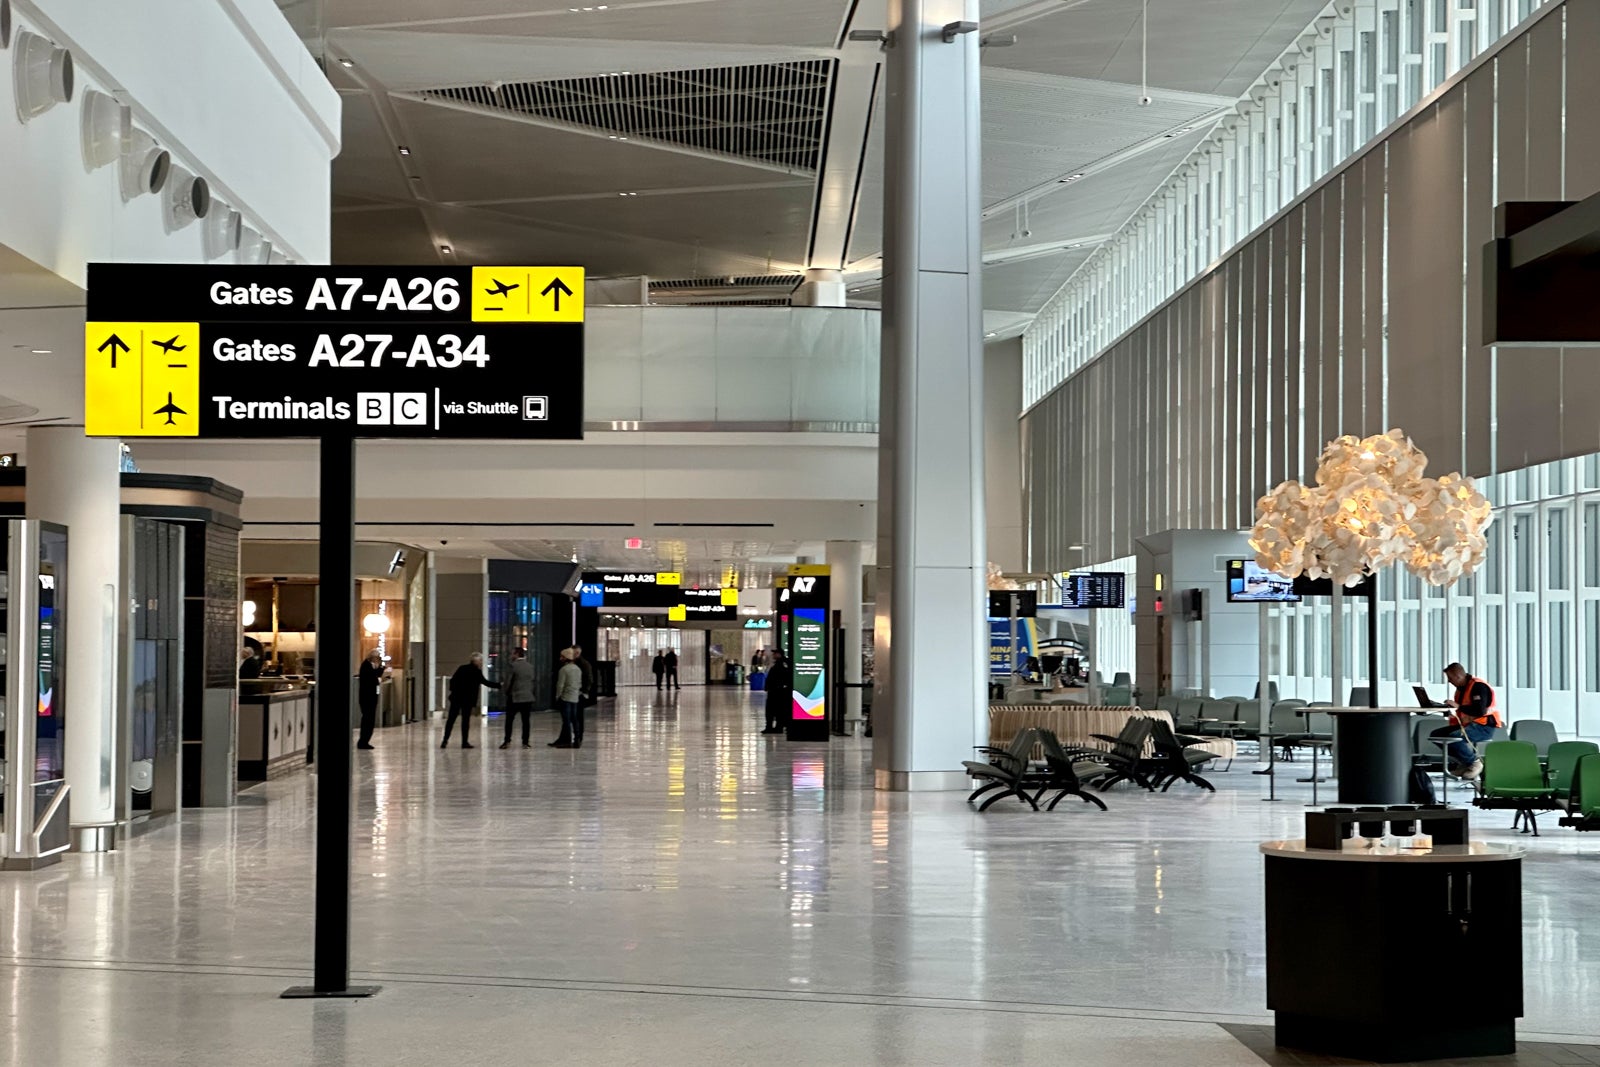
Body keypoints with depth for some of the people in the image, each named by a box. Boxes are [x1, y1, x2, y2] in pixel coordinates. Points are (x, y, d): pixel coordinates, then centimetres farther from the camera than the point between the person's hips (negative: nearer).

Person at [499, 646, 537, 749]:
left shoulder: (513, 665, -10)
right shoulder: (530, 666, 5)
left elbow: (508, 681, -9)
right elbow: (534, 682, 7)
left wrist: (507, 693, 6)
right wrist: (535, 694, 15)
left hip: (514, 698, -4)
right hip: (528, 697, 4)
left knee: (509, 720, 6)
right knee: (526, 721, 5)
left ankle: (507, 741, 3)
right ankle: (526, 742, 2)